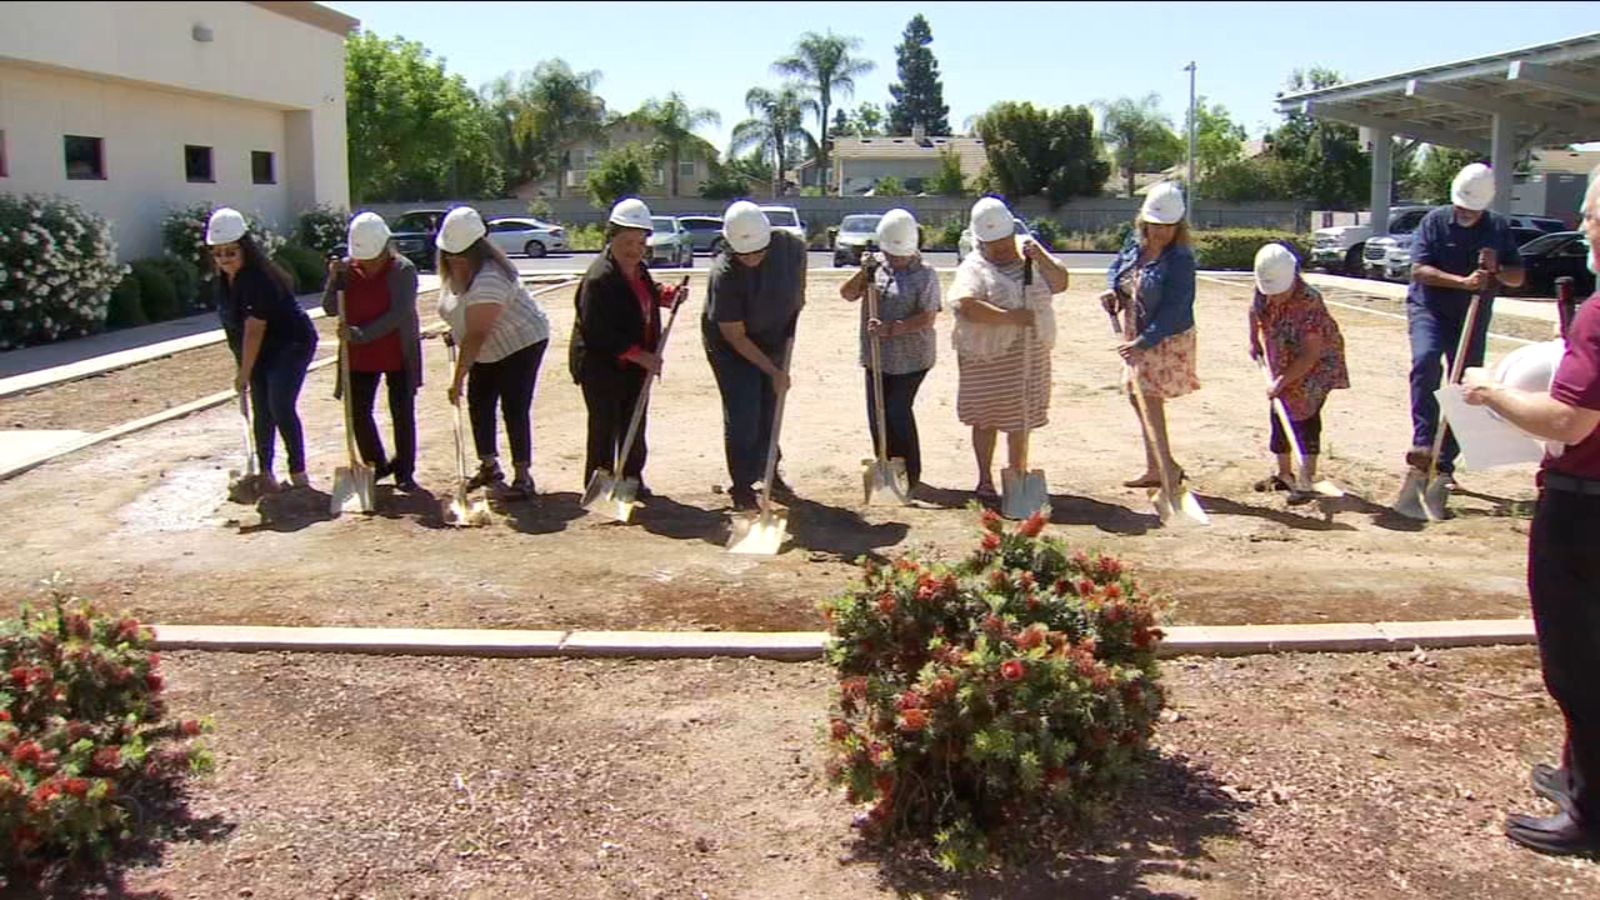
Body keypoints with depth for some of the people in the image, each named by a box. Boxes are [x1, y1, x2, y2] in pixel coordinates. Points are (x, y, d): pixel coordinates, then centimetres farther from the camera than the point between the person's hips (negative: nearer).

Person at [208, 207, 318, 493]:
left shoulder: (259, 279, -28)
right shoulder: (225, 279, -1)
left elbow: (254, 330, -25)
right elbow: (235, 324, 10)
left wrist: (244, 373, -19)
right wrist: (242, 368, 10)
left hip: (292, 344, -8)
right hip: (262, 351, 8)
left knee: (281, 407, -15)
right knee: (261, 411, 8)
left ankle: (298, 472, -3)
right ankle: (265, 474, 17)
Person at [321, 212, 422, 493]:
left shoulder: (403, 269, -14)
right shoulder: (347, 268, -2)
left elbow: (399, 314, -23)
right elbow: (330, 309, -3)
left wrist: (361, 334, -29)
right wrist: (334, 279, -20)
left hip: (397, 355, -4)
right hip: (360, 357, 4)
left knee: (402, 414, 3)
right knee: (358, 412, 6)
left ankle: (405, 472, 15)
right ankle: (377, 465, 25)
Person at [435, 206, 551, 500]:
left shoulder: (488, 279, -33)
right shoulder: (451, 270, -4)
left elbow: (476, 335, -34)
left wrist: (458, 379, -33)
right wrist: (454, 331, 6)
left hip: (522, 343, -9)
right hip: (489, 350, 9)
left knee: (514, 409, -11)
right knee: (479, 402, 10)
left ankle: (523, 476, -6)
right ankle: (489, 467, 23)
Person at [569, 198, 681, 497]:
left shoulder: (638, 269, 4)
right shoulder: (599, 278, -24)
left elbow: (647, 295, 27)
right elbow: (599, 333, -27)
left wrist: (668, 294, 5)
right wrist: (641, 356, -26)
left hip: (636, 363, 8)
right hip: (600, 365, -8)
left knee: (635, 424, 14)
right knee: (605, 427, 1)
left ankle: (632, 478, 27)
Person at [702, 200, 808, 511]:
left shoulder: (789, 246, -21)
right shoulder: (724, 275, -33)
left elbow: (801, 260, 8)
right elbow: (735, 337, -26)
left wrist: (799, 297, 2)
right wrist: (773, 371, -25)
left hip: (774, 341, 5)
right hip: (731, 348, -5)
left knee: (770, 409, 15)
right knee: (742, 415, -7)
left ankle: (767, 470, 35)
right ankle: (742, 486, 8)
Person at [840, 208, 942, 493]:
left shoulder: (925, 274, -8)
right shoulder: (876, 267, 6)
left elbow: (928, 318, -15)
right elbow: (847, 294, 2)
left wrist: (892, 328, -25)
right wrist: (863, 274, -16)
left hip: (911, 359, -5)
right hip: (876, 357, 5)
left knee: (898, 411, -9)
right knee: (877, 414, 8)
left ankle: (910, 475, 6)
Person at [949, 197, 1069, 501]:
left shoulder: (1029, 253, 9)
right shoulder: (973, 268, -8)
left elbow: (1060, 283, 3)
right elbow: (966, 307, -25)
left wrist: (1040, 257, -12)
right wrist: (1011, 317, -26)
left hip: (1030, 356, 4)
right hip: (987, 359, -4)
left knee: (1021, 419, 11)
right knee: (987, 419, 6)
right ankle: (985, 480, 18)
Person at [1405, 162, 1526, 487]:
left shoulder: (1499, 229, 4)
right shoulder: (1435, 221, -5)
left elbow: (1518, 278, 7)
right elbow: (1419, 270, -14)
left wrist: (1496, 269, -15)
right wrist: (1463, 282, -26)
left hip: (1473, 319, 4)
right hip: (1429, 310, -4)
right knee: (1425, 361, -33)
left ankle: (1444, 464, 16)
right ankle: (1423, 444, -35)